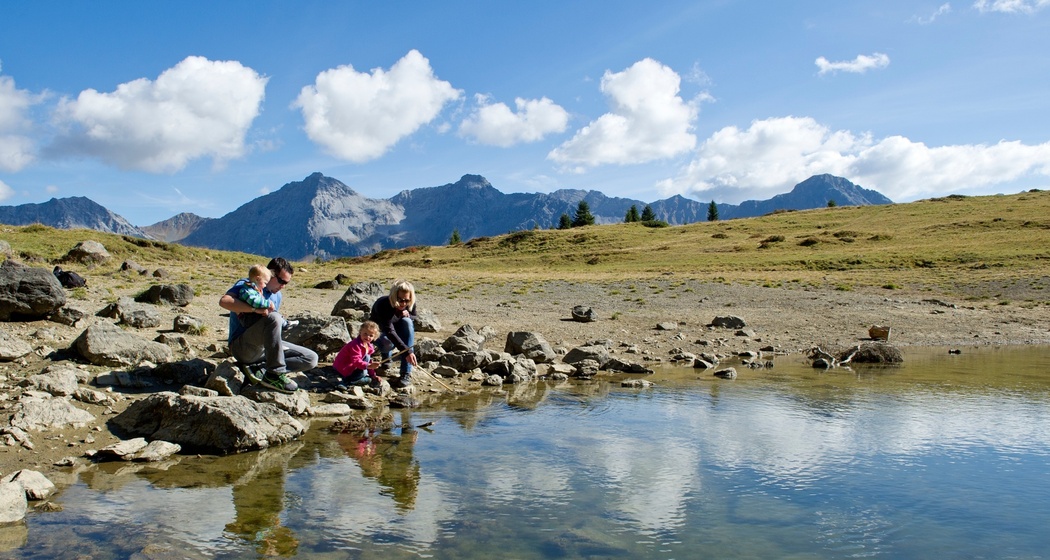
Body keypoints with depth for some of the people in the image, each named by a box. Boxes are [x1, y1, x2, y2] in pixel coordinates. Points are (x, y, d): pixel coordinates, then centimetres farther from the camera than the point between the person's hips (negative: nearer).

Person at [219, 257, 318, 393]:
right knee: (274, 318, -35)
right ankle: (275, 375, -29)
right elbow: (224, 301, -24)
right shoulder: (246, 285, -5)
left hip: (266, 348, 7)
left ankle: (265, 371, -18)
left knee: (311, 359, -6)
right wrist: (255, 309, -33)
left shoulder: (278, 296, 17)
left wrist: (283, 324, 0)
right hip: (242, 346, -7)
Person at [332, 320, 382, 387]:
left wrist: (373, 375, 13)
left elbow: (369, 362, 16)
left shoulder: (368, 346, 6)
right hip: (343, 370, -10)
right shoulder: (355, 345, -24)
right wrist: (369, 366, -43)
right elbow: (356, 361, -33)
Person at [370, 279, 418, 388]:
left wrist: (408, 315, -23)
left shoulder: (410, 304, -19)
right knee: (388, 343, -39)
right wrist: (407, 352, -53)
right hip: (380, 331, -4)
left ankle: (406, 374, -33)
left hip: (398, 329, 5)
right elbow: (389, 331, -43)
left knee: (407, 322, -29)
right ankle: (386, 354, 6)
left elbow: (414, 318, 3)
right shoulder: (382, 305, -34)